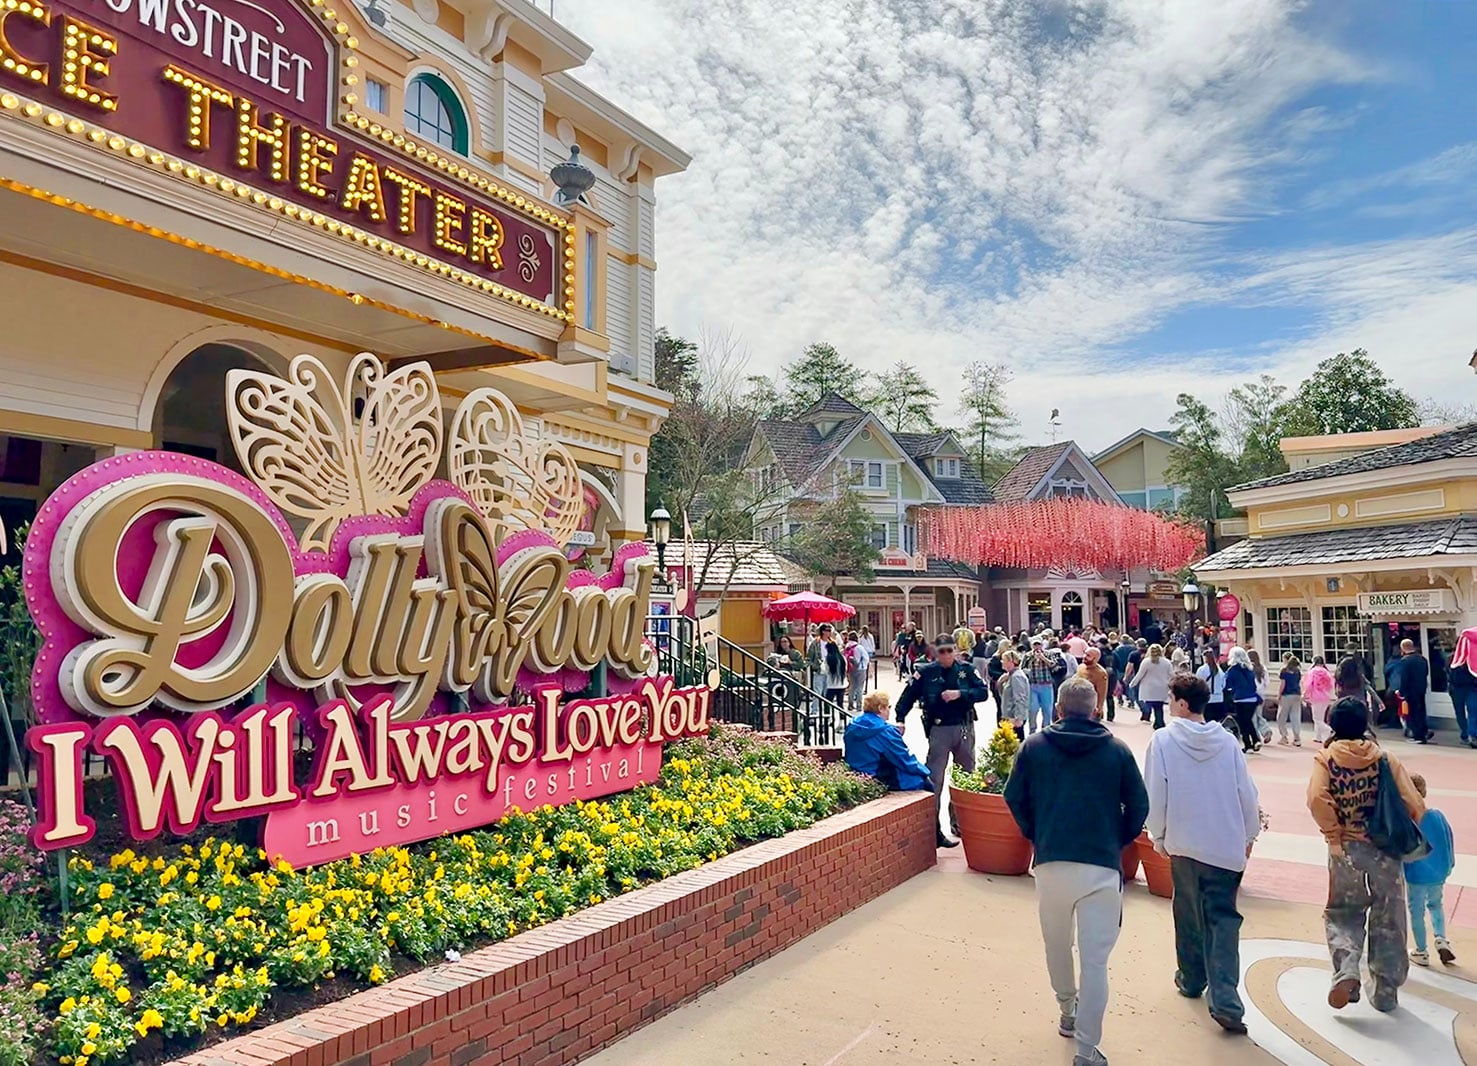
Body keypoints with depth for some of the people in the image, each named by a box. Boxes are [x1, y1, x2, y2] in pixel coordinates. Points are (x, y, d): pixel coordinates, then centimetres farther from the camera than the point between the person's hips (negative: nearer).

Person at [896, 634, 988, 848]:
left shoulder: (966, 670, 3)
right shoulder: (926, 673, -2)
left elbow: (983, 692, -4)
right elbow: (908, 696, -2)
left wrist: (960, 694, -18)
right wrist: (900, 719, -14)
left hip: (964, 729, 3)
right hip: (939, 730, -3)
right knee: (934, 779, -6)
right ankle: (932, 829, -3)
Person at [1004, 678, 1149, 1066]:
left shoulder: (1034, 746, 2)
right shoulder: (1117, 750, 1)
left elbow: (1014, 797, 4)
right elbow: (1139, 805, 3)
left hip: (1050, 863, 1)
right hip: (1102, 866, -1)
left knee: (1056, 944, 23)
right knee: (1095, 960, 3)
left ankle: (1068, 1010, 42)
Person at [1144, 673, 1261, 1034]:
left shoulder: (1163, 740, -10)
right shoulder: (1227, 740, -3)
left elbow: (1155, 795, -8)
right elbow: (1247, 793, 2)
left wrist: (1158, 836, 6)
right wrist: (1249, 834, 18)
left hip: (1184, 843, -1)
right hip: (1227, 845, 1)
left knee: (1189, 913, 17)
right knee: (1224, 918, 4)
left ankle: (1192, 979, 33)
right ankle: (1224, 1000, -6)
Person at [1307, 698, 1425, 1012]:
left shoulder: (1325, 759, -6)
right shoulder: (1384, 759, -2)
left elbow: (1317, 799, -22)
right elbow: (1414, 804, -8)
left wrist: (1333, 834, -9)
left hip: (1346, 849, -1)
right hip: (1385, 848, 1)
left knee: (1342, 914, 15)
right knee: (1388, 921, 15)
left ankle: (1347, 968, -9)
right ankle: (1386, 992, 23)